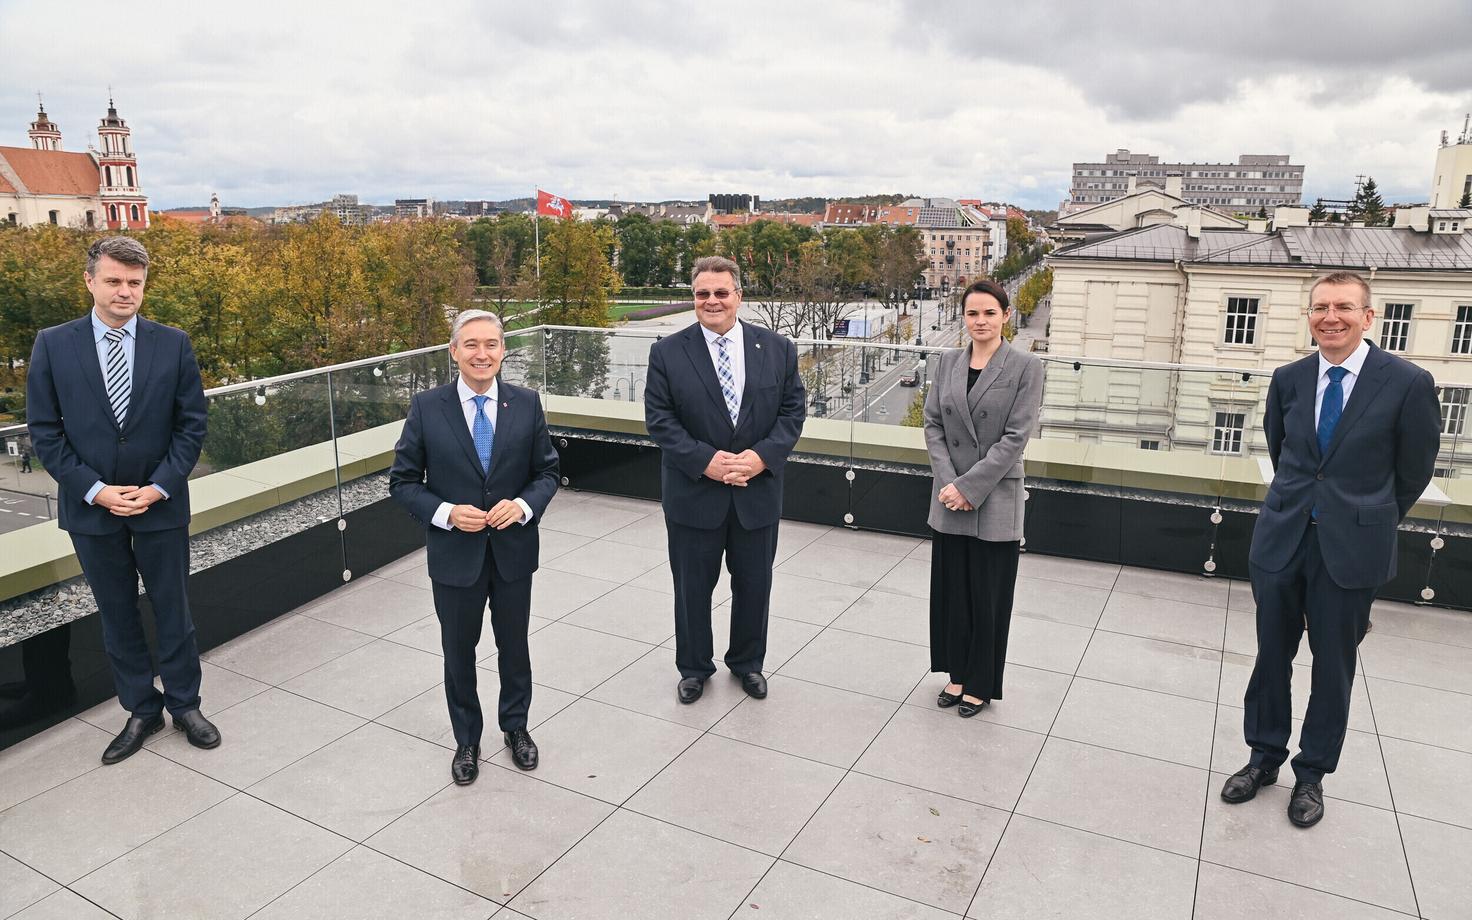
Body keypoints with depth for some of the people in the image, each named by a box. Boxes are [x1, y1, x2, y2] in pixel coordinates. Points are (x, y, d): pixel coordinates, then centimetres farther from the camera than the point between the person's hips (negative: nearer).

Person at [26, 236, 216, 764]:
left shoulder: (173, 344, -4)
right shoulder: (54, 345, -3)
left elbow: (192, 423, -2)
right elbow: (44, 430, -2)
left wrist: (158, 486, -12)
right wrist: (94, 490, -12)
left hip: (160, 503, 0)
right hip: (91, 506, 1)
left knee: (173, 611, 10)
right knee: (117, 615, 12)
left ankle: (184, 704, 27)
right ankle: (141, 710, 27)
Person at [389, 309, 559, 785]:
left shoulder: (527, 404, -5)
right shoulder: (426, 407, -9)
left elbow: (547, 472, 1)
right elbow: (403, 481, -4)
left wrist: (523, 505, -18)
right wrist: (445, 512, -20)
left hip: (513, 550, 1)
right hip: (455, 554, -1)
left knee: (514, 646, 18)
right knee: (458, 653, 15)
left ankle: (515, 727, 43)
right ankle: (467, 741, 38)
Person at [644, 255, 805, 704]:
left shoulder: (777, 349, 0)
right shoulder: (668, 352, -5)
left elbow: (793, 410, 0)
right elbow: (659, 418, -8)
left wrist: (763, 455, -16)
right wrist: (705, 460, -19)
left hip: (758, 492, 2)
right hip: (693, 494, -1)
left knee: (754, 584, 15)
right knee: (692, 587, 12)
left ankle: (747, 662, 38)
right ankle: (694, 667, 33)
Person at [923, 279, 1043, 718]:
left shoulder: (1025, 367, -7)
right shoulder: (948, 362, 5)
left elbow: (1015, 437, -13)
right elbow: (933, 424, 3)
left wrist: (969, 486, -16)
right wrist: (948, 483, -10)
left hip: (995, 501, -4)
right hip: (949, 499, 4)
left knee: (987, 595, 7)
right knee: (950, 590, 12)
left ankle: (981, 684, 24)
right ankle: (957, 673, 30)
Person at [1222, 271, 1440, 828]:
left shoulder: (1408, 383, -10)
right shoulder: (1288, 380, 0)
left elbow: (1413, 473, 1)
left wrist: (1368, 523, 12)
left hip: (1350, 549, -3)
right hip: (1282, 538, 3)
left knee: (1333, 665, 10)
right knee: (1271, 656, 12)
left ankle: (1312, 773, 28)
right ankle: (1265, 756, 29)